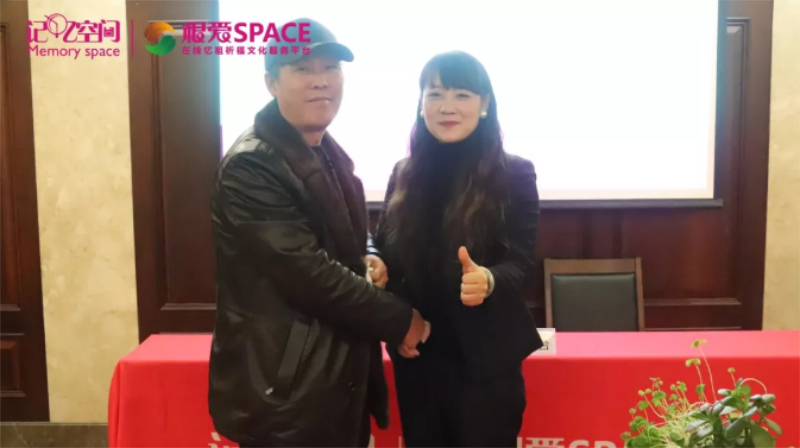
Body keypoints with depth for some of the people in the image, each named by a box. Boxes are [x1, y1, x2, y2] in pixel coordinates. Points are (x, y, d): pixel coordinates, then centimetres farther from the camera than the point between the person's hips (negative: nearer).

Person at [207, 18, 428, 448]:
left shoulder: (329, 155, 10)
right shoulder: (250, 166, -17)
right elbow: (308, 272, -23)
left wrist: (365, 261, 0)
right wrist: (399, 319, -13)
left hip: (340, 376, 8)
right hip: (286, 390, -8)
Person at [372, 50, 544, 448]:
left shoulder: (515, 174, -5)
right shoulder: (404, 174, 4)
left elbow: (521, 263, -9)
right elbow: (384, 253, 9)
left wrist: (488, 280, -32)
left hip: (485, 359, -3)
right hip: (417, 358, 3)